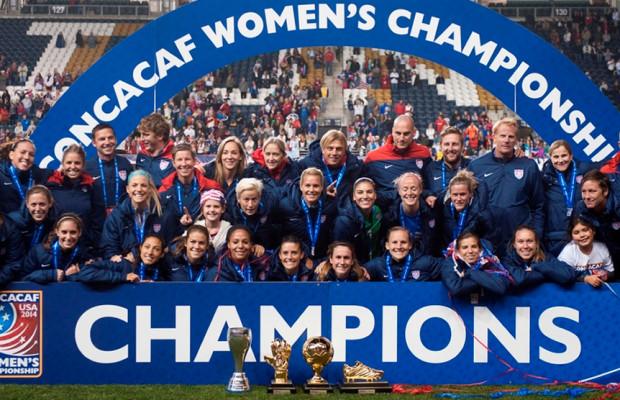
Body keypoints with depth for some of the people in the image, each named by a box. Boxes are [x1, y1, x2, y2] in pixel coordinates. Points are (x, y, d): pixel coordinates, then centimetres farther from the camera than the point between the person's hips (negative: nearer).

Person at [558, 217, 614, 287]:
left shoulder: (602, 248, -1)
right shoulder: (568, 251, -11)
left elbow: (611, 273, 10)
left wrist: (606, 275, -13)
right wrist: (585, 279, -27)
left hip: (600, 288, 2)